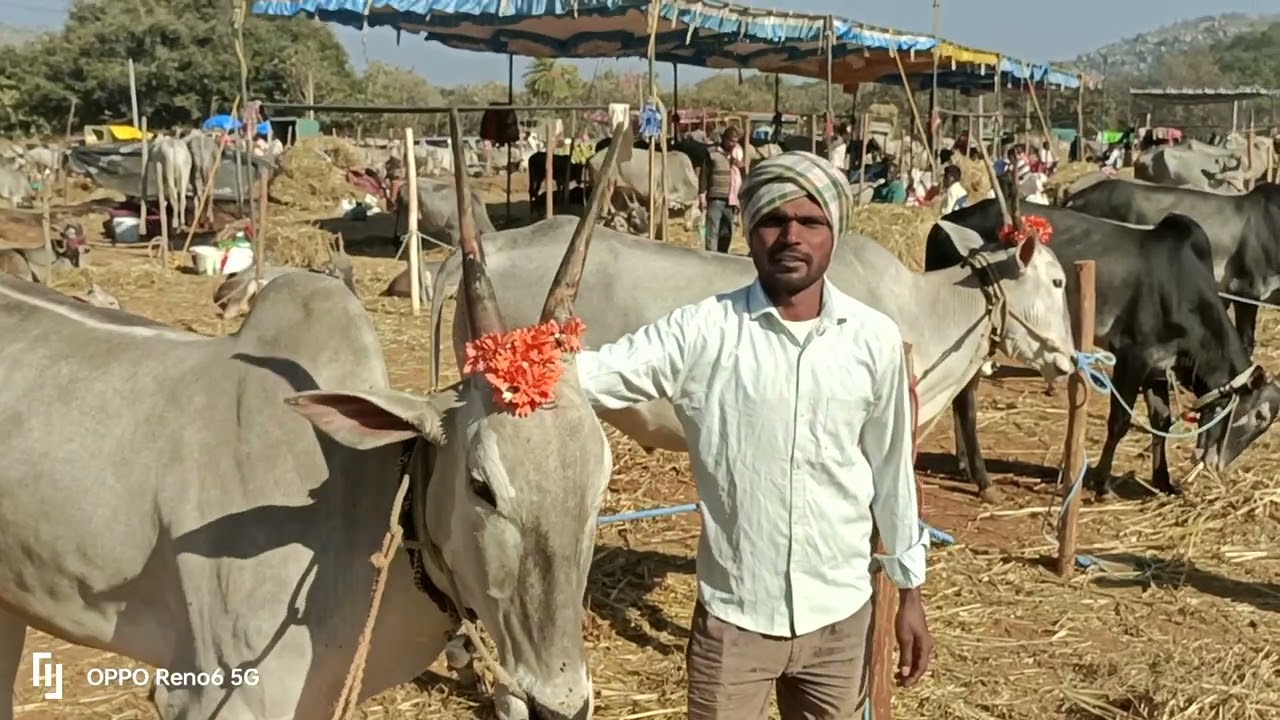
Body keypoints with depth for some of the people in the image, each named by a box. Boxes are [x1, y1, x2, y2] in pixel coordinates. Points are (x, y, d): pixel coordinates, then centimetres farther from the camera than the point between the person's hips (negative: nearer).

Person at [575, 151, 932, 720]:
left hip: (840, 618, 2)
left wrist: (909, 590, 9)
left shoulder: (875, 339, -4)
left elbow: (891, 467, 5)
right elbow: (597, 374, -19)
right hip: (732, 619, -2)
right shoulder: (702, 331, -11)